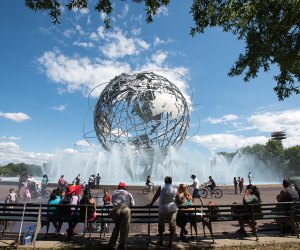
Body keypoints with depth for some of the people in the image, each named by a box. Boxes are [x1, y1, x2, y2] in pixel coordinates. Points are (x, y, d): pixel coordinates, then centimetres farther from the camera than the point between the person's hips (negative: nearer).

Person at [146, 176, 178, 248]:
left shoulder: (161, 187, -5)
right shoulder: (175, 189, 2)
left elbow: (155, 196, 1)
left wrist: (151, 204, 13)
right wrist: (177, 205, 29)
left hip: (163, 209, -1)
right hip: (173, 209, 1)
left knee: (161, 225, 16)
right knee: (172, 225, 9)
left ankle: (161, 240, 27)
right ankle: (170, 242, 12)